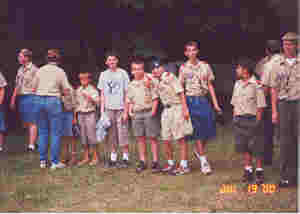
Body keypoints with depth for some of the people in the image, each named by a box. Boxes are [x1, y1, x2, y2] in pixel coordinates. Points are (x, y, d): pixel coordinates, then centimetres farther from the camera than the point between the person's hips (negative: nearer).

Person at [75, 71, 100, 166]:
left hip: (90, 114, -5)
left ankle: (95, 157, 3)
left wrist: (90, 98, -28)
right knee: (83, 136, 7)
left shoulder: (93, 89, -3)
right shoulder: (78, 90, 12)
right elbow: (77, 103, 16)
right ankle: (86, 157, 15)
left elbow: (97, 102, -11)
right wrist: (75, 117, 15)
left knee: (91, 135, -6)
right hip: (81, 114, 5)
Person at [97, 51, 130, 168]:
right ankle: (113, 159, 15)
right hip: (108, 109, 3)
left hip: (121, 108, -3)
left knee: (123, 134, -4)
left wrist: (126, 111, -6)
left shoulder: (123, 73, 0)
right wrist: (102, 111, 5)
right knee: (111, 136, 7)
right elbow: (102, 94, 13)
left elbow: (126, 93, -1)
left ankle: (125, 158, 7)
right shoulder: (103, 75, 10)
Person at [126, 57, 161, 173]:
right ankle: (142, 161, 15)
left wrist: (153, 110, -11)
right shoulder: (131, 85, 11)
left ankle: (155, 162, 5)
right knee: (140, 138, 8)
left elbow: (155, 97, -4)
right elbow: (130, 101, 17)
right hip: (136, 114, 4)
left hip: (148, 112, -4)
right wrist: (130, 111, 3)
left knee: (152, 137, -1)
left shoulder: (149, 82, -2)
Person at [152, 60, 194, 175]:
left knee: (180, 138, -4)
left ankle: (184, 165, 0)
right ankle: (170, 163, 24)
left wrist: (185, 109, -18)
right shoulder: (159, 82, 14)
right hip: (166, 110, 8)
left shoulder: (170, 77, -7)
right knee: (166, 140, 9)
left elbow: (181, 93, -12)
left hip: (176, 108, -8)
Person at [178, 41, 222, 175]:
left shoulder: (205, 66, 7)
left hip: (203, 100, 3)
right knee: (197, 131, -3)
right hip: (191, 100, -3)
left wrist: (215, 103, 4)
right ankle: (203, 160, 4)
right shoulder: (183, 68, 1)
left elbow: (210, 85, 9)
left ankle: (198, 151, 27)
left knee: (208, 128, 0)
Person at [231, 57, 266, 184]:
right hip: (239, 120, 6)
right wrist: (235, 119, 8)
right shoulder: (237, 84, 10)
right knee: (243, 146, 10)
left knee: (256, 147, 1)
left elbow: (260, 106, -9)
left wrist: (257, 122, -12)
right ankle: (248, 170, 19)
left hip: (251, 119, -6)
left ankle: (259, 171, 12)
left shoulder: (256, 85, -10)